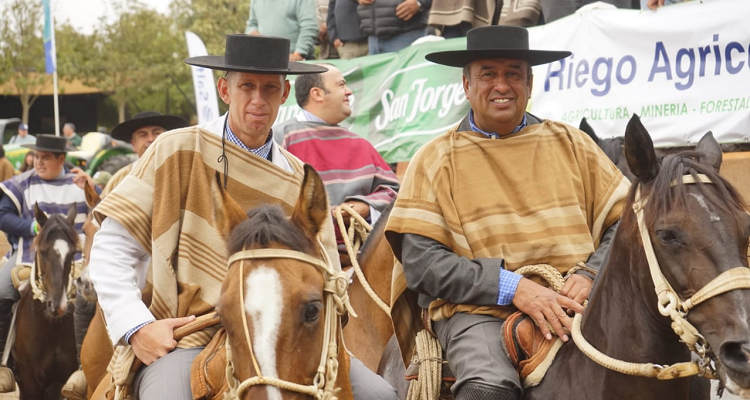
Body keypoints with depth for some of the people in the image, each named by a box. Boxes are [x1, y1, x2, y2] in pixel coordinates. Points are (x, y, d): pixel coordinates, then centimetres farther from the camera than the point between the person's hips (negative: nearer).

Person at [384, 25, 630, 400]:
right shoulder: (436, 159, 7)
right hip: (477, 310, -2)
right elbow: (421, 262, -2)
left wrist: (592, 275, -9)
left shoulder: (572, 144, 16)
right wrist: (512, 287, -13)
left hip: (573, 302, 3)